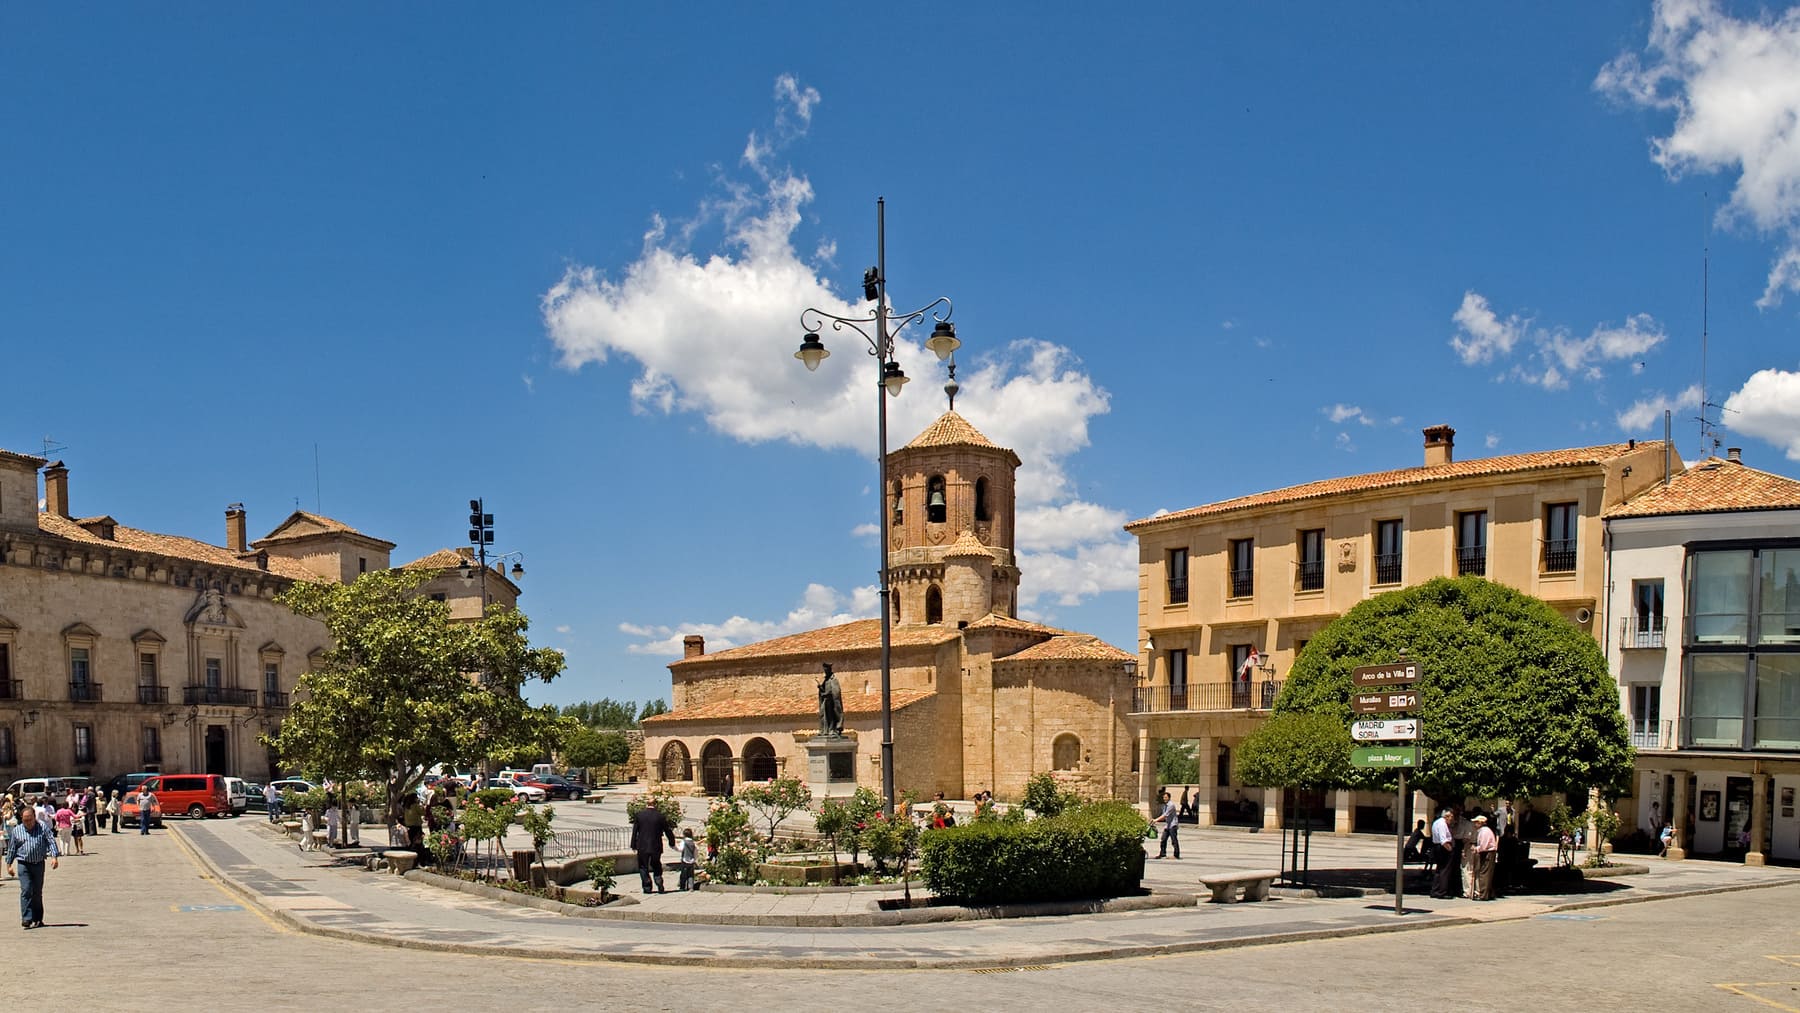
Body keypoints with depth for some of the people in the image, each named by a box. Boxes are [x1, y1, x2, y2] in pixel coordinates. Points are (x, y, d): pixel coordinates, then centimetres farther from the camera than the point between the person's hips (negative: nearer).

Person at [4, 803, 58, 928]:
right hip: (23, 864, 0)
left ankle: (37, 919, 16)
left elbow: (51, 841, -4)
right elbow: (11, 849, 13)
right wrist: (9, 865, 13)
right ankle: (26, 919, -14)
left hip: (39, 863, 0)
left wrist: (54, 856, -16)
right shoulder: (16, 831, 6)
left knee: (37, 892, 7)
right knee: (26, 890, -13)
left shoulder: (43, 827, 1)